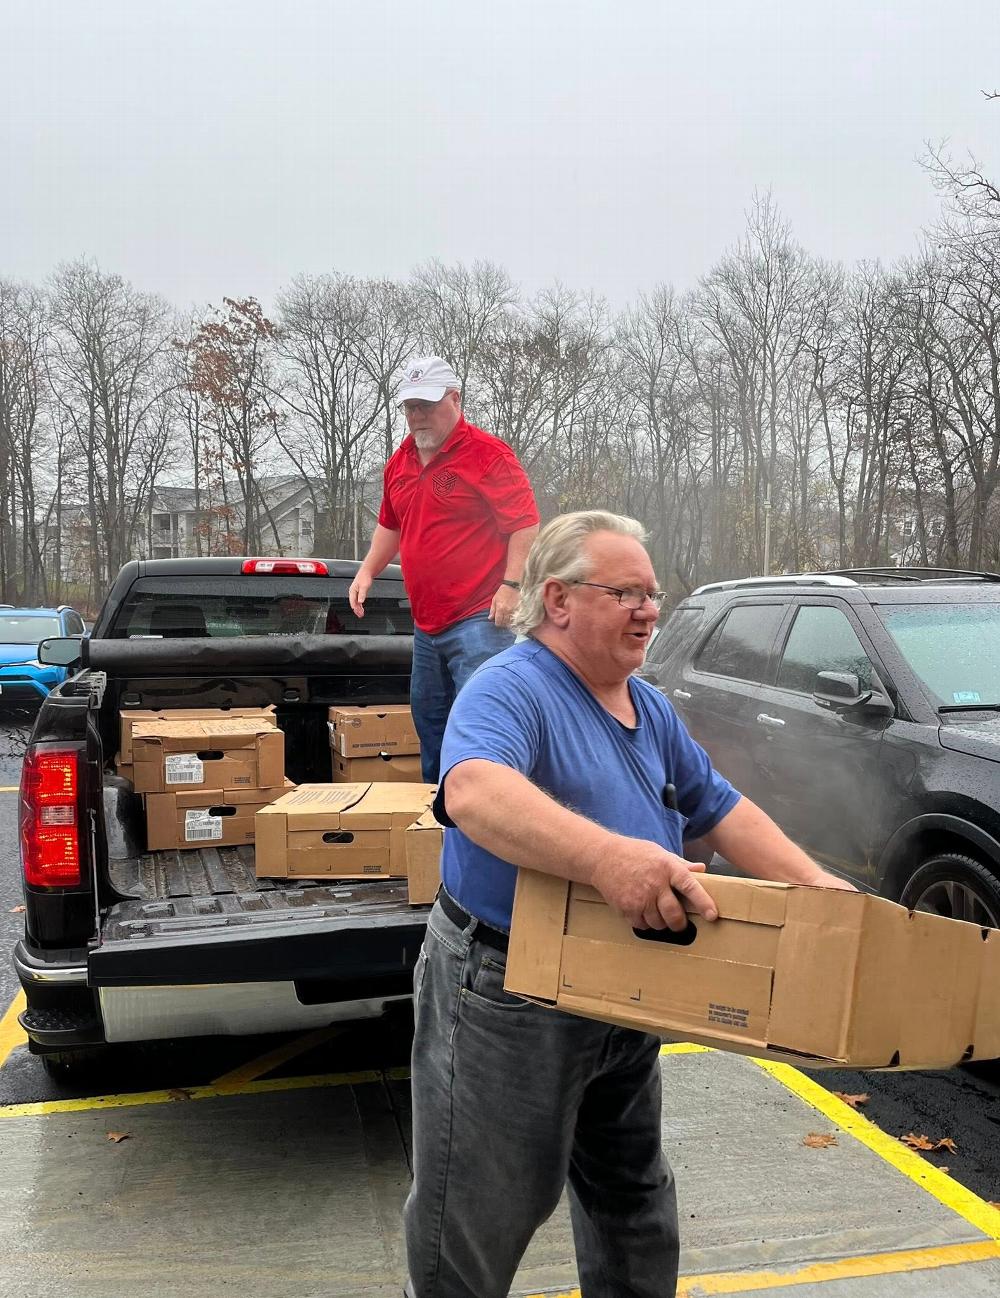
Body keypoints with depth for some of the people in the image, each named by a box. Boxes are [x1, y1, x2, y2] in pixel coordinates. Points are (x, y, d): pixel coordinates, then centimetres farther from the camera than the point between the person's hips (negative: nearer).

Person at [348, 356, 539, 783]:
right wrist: (367, 572, 16)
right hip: (426, 624, 9)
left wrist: (511, 586, -21)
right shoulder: (400, 462, 14)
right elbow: (391, 525, 28)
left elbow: (526, 524, -13)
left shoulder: (487, 454, -10)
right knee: (428, 725, 16)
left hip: (478, 620, -8)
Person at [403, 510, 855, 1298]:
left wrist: (816, 885, 0)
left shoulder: (651, 710, 8)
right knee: (481, 1217, 9)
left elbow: (720, 810, 13)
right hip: (507, 1003, -8)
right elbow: (473, 792, -40)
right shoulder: (510, 691, -20)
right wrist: (606, 856, -52)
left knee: (634, 1197, 27)